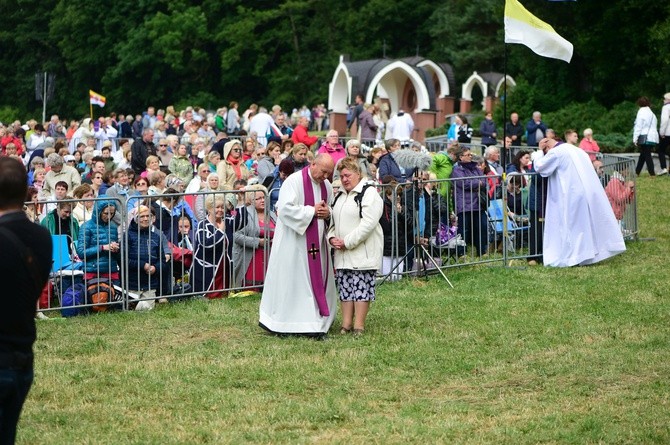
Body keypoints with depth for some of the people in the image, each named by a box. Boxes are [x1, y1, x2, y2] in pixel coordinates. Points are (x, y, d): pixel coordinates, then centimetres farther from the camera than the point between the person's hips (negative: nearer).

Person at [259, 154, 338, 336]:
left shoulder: (326, 186, 9)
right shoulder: (294, 181, -12)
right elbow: (285, 209, -22)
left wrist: (327, 212, -5)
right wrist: (312, 211, -18)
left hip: (317, 243, 7)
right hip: (294, 243, -7)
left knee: (319, 283, 7)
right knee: (290, 280, -3)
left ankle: (317, 322, 14)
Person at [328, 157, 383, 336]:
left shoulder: (369, 194, -8)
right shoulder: (339, 196, 18)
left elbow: (368, 224, -18)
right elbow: (332, 221, 22)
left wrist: (347, 242, -18)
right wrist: (332, 237, 0)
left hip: (363, 252, -8)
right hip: (342, 254, 8)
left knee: (361, 288, -6)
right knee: (345, 288, 7)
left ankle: (359, 326, -3)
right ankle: (346, 324, 12)